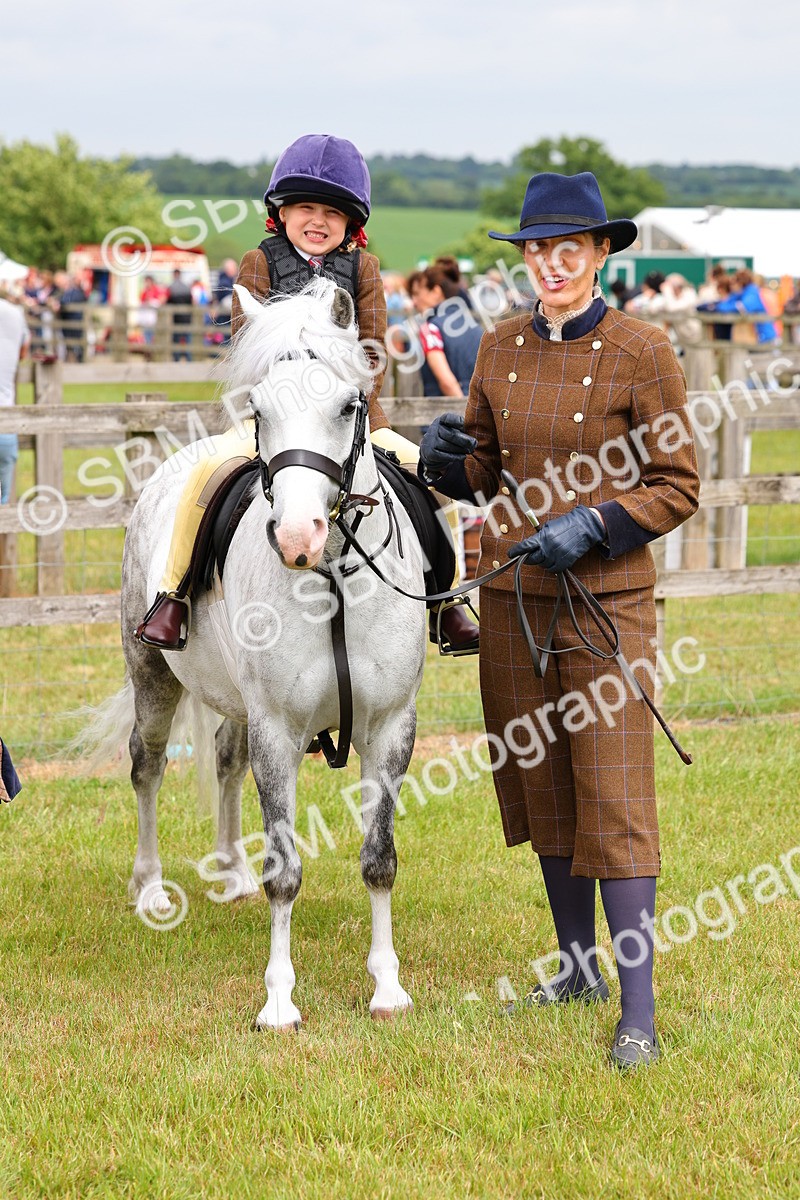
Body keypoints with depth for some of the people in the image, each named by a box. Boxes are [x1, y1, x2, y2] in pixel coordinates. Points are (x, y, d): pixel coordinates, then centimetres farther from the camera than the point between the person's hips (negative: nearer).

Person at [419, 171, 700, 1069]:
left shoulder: (640, 353, -8)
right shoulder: (501, 349, 6)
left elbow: (677, 486, -6)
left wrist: (593, 527, -20)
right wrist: (449, 461, -8)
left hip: (606, 596, -5)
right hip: (512, 594, 5)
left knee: (615, 796, -8)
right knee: (540, 785, 13)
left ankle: (638, 1012, -6)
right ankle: (579, 969, 28)